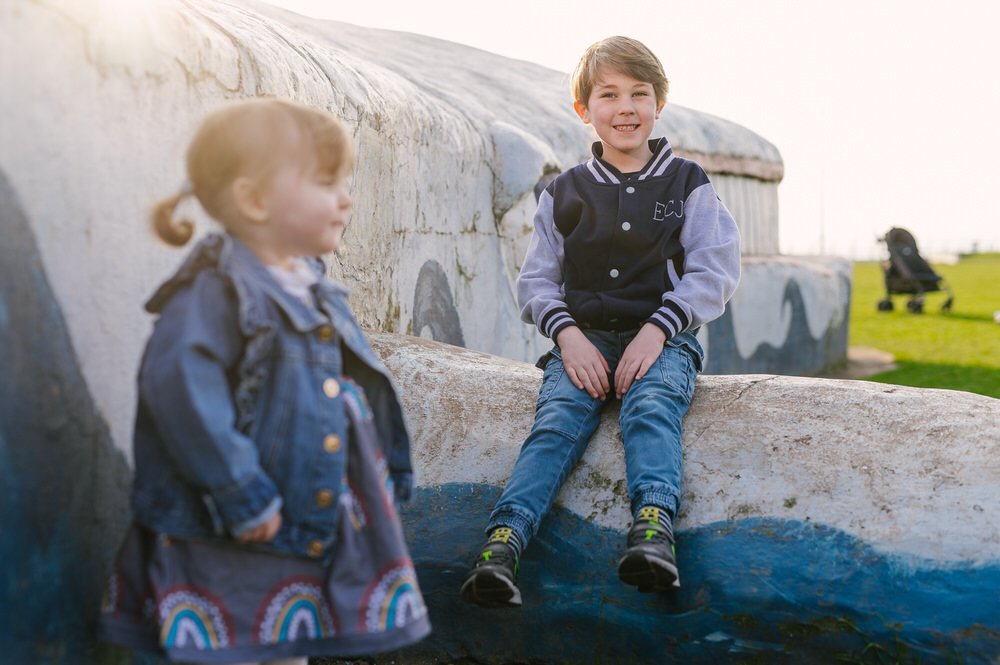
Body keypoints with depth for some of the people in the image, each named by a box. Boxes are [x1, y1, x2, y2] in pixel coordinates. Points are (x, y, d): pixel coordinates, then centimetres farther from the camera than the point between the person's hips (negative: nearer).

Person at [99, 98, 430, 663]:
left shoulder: (314, 290, 9)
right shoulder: (214, 293, -19)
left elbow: (355, 385, 18)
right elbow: (181, 392, -29)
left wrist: (387, 470, 18)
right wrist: (241, 495, -28)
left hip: (311, 526, 8)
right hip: (230, 543, -8)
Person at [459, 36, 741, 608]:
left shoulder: (688, 185, 11)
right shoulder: (564, 193, 15)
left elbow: (714, 273, 1)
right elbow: (537, 280, 11)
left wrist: (656, 330, -13)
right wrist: (568, 334, -9)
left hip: (662, 339, -1)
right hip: (583, 338, 1)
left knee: (651, 408, -32)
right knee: (558, 420, -25)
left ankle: (654, 527, -50)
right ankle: (503, 544, -40)